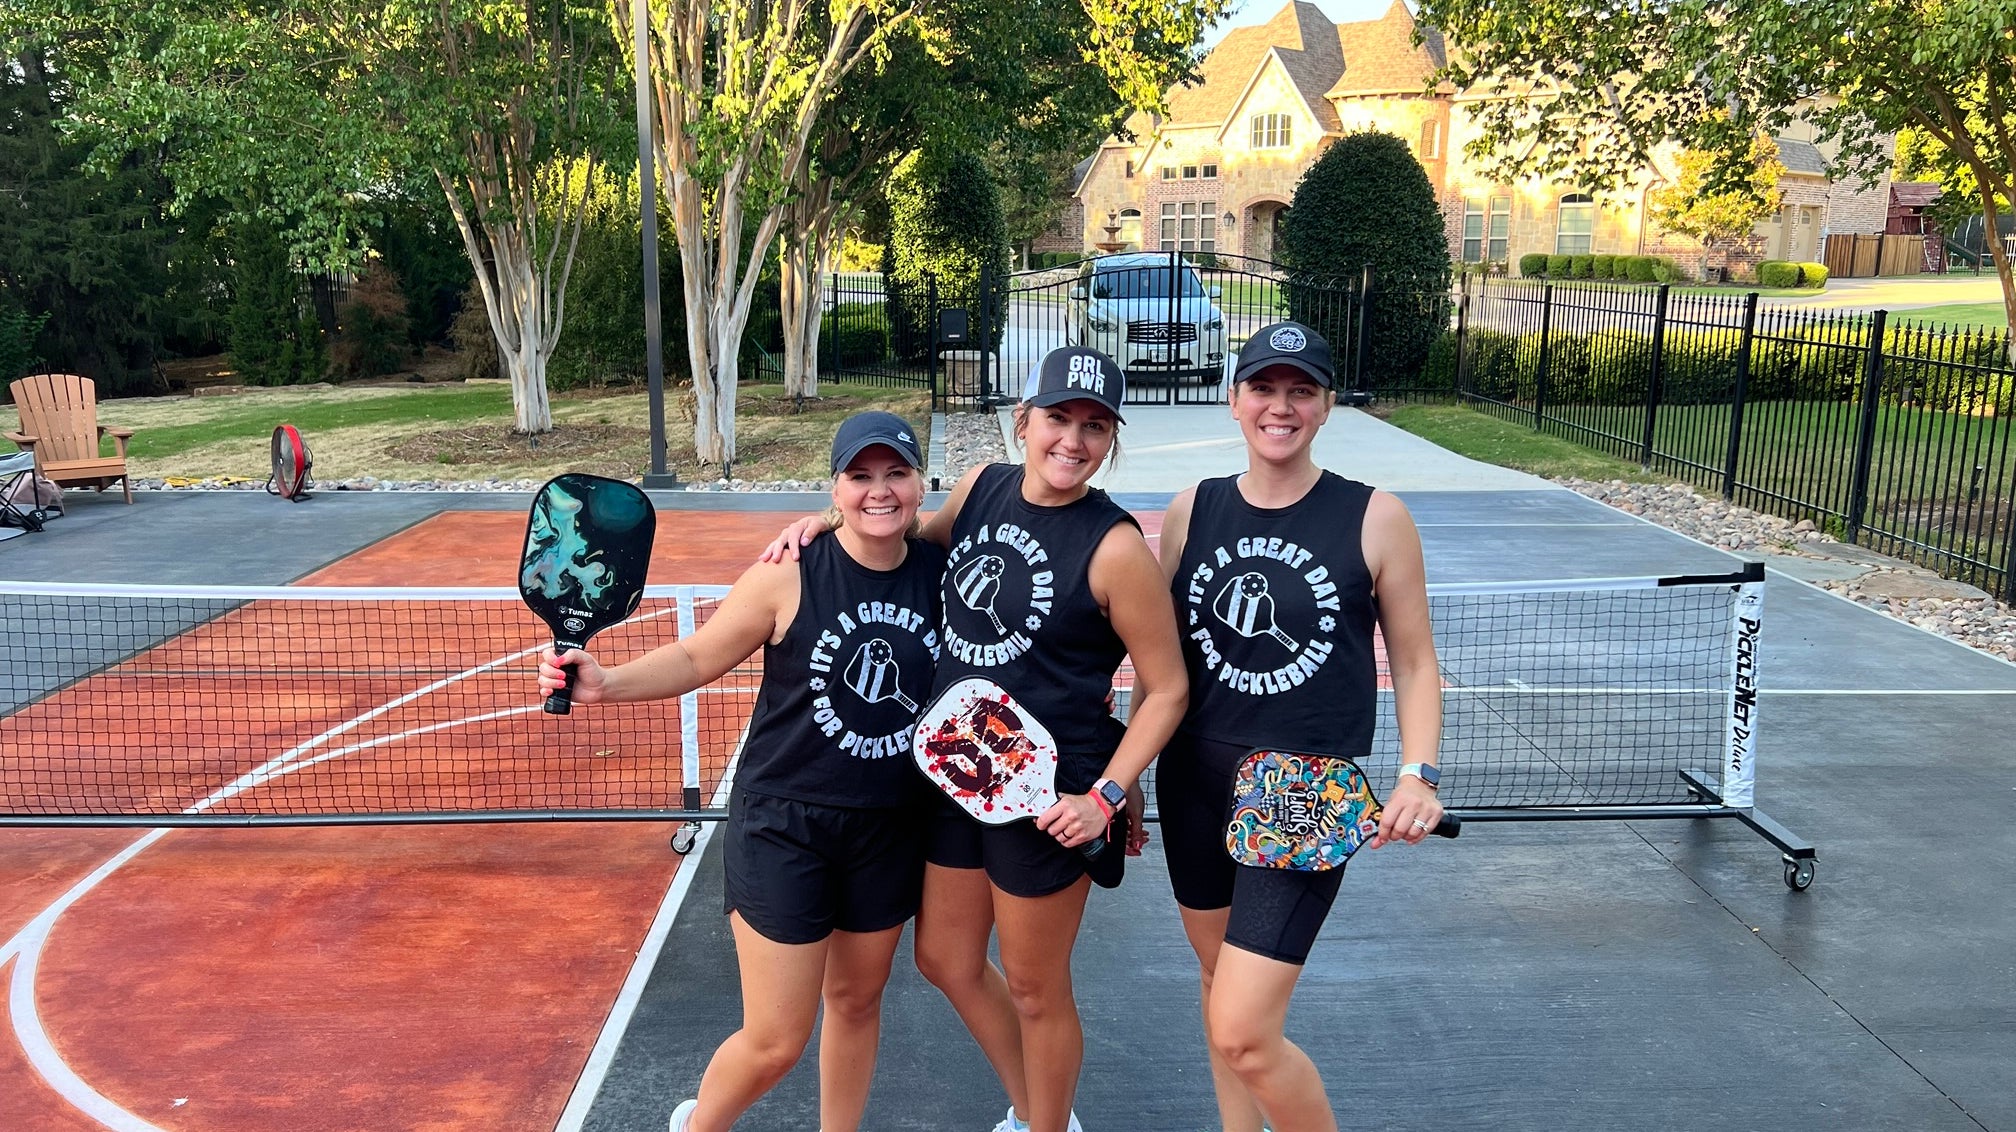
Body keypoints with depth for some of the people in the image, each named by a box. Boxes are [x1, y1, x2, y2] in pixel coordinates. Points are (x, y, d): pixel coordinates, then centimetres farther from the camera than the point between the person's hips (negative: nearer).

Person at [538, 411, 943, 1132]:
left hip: (890, 830, 4)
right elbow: (699, 657, -8)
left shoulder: (941, 572, -4)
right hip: (784, 828, -4)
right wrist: (607, 682, -22)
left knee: (857, 1001, 20)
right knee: (775, 1043, 3)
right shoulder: (790, 577, -16)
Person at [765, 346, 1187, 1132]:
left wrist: (1105, 796, -20)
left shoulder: (1115, 547, -20)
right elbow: (924, 539, 21)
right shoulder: (981, 485, -2)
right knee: (946, 957, 23)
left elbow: (1165, 688, -13)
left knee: (1033, 988, 12)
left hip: (1048, 796, -7)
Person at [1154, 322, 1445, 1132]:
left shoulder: (1375, 518, -6)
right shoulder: (1191, 510, 2)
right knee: (1218, 976, 20)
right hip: (1195, 779, 5)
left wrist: (1418, 774, -10)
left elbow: (1413, 660, 2)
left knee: (1244, 1033, -9)